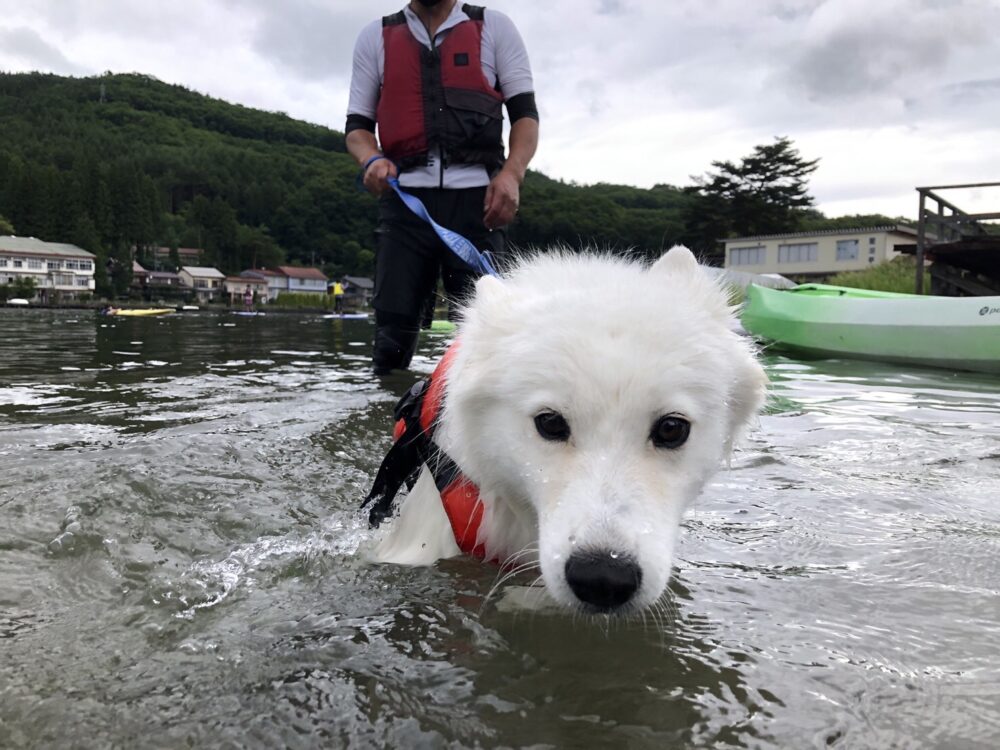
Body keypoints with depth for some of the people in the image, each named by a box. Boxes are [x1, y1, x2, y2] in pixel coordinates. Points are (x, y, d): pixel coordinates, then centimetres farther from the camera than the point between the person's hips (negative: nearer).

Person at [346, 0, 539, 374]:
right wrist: (372, 159, -7)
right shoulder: (375, 37, 19)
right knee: (393, 330, -4)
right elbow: (357, 124, 16)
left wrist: (511, 173, -11)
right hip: (405, 198, 1)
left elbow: (525, 113, 8)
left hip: (476, 198, -1)